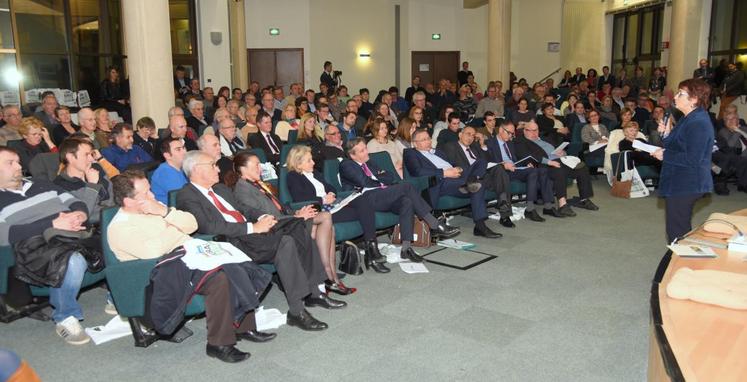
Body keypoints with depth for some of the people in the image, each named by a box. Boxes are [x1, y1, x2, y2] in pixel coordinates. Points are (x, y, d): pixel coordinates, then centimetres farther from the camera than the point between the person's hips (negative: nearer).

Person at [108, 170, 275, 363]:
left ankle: (245, 326, -1)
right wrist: (175, 232, -5)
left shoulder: (154, 208, 18)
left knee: (240, 266, -12)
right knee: (220, 278, -31)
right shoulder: (119, 227, -5)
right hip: (168, 271, -8)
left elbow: (191, 225, 10)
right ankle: (219, 343, -19)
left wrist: (166, 212, -5)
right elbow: (153, 251, -21)